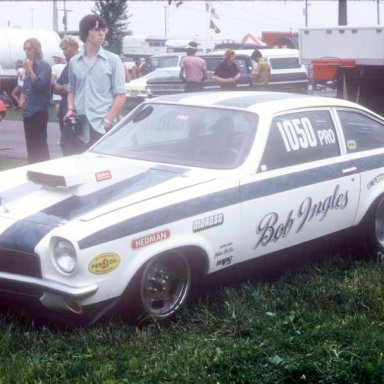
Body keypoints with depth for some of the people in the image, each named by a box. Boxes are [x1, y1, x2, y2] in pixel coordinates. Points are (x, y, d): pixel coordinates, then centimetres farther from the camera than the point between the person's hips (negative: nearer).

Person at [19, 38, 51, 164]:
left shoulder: (44, 66, -8)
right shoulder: (29, 66, 14)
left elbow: (39, 84, -20)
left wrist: (29, 69, -19)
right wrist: (22, 97, 8)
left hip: (39, 110, -8)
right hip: (28, 110, 8)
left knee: (40, 144, -10)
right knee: (30, 144, 11)